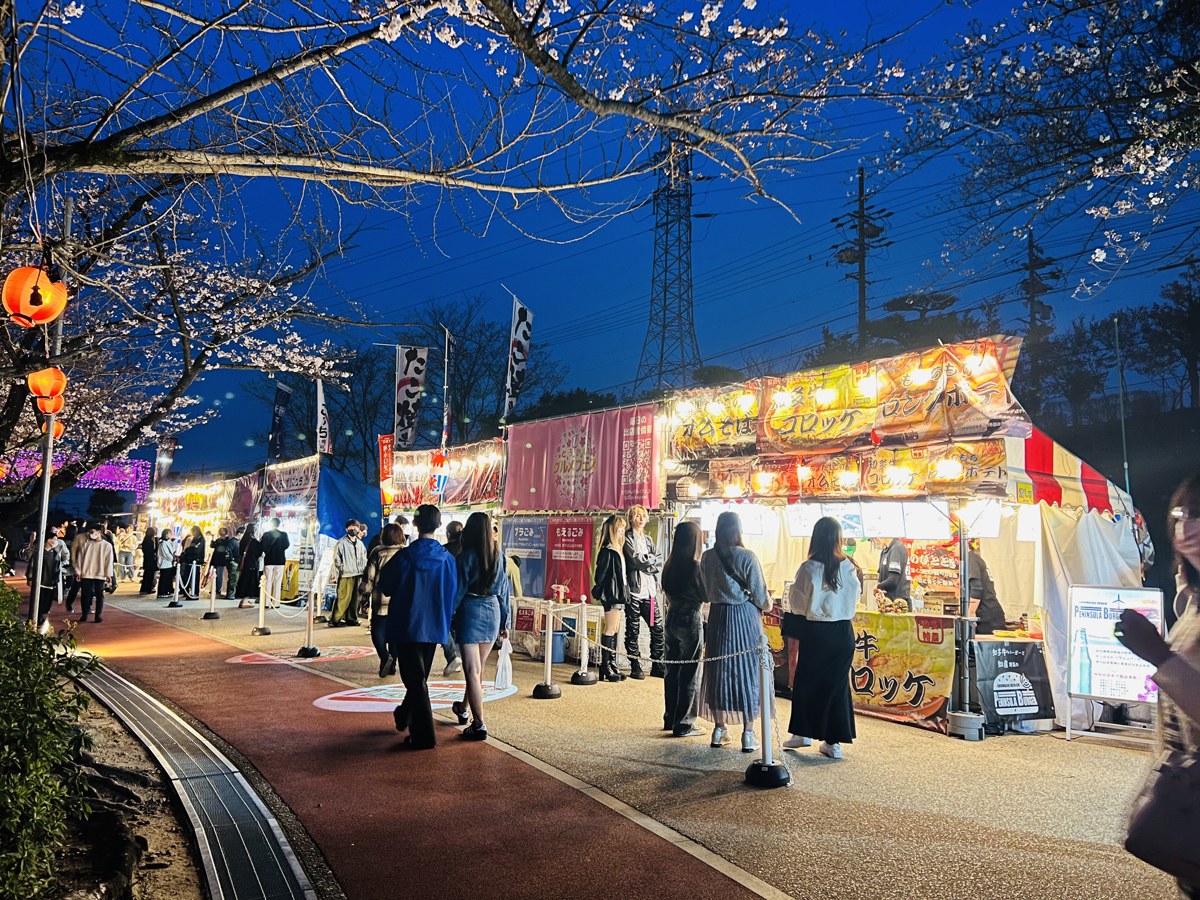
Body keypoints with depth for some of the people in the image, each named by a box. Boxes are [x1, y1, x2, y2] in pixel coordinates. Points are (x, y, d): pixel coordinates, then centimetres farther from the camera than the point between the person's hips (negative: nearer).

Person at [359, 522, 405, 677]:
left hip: (381, 601, -3)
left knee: (378, 632, 5)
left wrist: (362, 600, 5)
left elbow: (368, 579, -3)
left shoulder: (377, 554, -4)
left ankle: (385, 657, -17)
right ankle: (392, 665, 14)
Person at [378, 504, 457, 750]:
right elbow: (453, 593, 2)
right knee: (420, 677, 20)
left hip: (407, 626, -4)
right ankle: (406, 717, 40)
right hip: (434, 627, 4)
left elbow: (385, 586, -2)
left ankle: (423, 735, -1)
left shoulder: (404, 557, -14)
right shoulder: (447, 558, -5)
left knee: (415, 679, 1)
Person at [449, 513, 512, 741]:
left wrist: (447, 616, -2)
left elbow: (458, 589, -10)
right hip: (493, 611, 5)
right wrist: (505, 622, 14)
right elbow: (504, 590, 7)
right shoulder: (499, 557, 3)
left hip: (470, 610, -5)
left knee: (472, 670, -2)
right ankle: (464, 708, 41)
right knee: (478, 668, 20)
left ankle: (479, 724, -4)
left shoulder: (466, 556, -10)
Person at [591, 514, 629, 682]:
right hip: (611, 594, -10)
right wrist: (598, 591, -16)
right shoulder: (608, 550, -13)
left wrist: (624, 592, 15)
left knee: (615, 630, 12)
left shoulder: (618, 549, 17)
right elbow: (601, 573, -16)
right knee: (610, 629, -6)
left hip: (619, 593, 10)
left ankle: (612, 664, 18)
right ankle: (605, 668, -1)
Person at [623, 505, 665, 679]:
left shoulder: (648, 539, 19)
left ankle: (657, 666, 11)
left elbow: (660, 562, 10)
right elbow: (636, 558, -14)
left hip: (650, 590, 6)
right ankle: (635, 667, 8)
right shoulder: (627, 538, -1)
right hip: (634, 589, -6)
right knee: (633, 630, 1)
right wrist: (652, 559, 1)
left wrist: (645, 565, -7)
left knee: (657, 627, 2)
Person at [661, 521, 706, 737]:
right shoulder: (696, 565, -16)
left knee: (672, 670, 15)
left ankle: (670, 719, 25)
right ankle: (684, 724, 8)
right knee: (689, 673, 2)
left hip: (672, 618, 7)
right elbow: (706, 595, -10)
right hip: (691, 619, -7)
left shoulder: (669, 565, 3)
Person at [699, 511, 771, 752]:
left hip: (718, 616, 4)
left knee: (719, 669, 12)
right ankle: (748, 733, 7)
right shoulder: (746, 557, -14)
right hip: (745, 616, -3)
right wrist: (766, 606, 12)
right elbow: (759, 594, -9)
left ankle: (720, 728, 20)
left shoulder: (707, 557, -2)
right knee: (747, 669, 5)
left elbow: (706, 591, 7)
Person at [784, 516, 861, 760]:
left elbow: (795, 602, -5)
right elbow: (855, 598, 6)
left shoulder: (809, 568, -13)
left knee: (807, 682, 13)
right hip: (843, 631, 2)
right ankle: (834, 742, 14)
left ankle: (803, 733, 23)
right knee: (837, 683, 11)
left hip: (815, 631, -2)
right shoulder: (849, 567, -6)